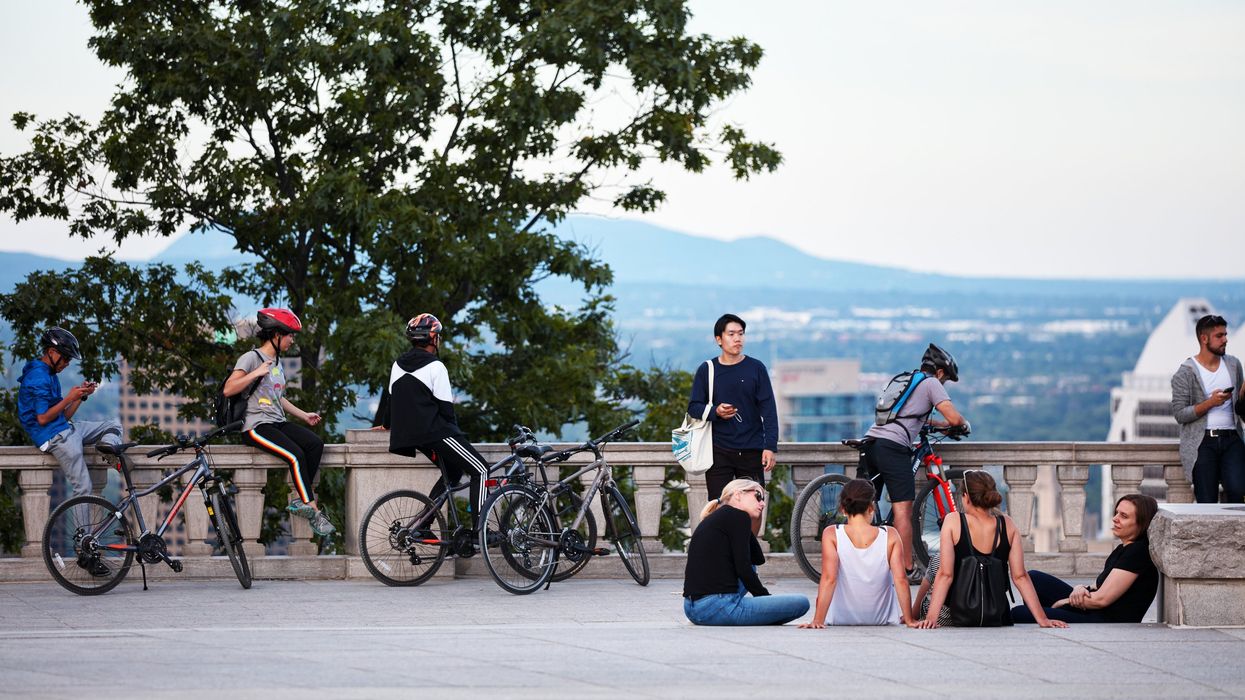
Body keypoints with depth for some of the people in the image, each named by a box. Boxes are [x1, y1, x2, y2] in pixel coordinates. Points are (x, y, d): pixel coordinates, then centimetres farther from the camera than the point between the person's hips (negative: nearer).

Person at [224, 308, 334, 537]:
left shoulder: (277, 362, 21)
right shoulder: (251, 358, -6)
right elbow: (228, 389, -16)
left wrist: (304, 416, 23)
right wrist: (255, 374, -23)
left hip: (277, 423, 8)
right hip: (256, 426, -8)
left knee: (316, 443, -17)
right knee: (296, 454, -27)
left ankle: (298, 499, -16)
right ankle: (312, 510, -22)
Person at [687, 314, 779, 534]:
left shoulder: (755, 368, 4)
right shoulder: (706, 370, 5)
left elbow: (768, 409, 1)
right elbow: (694, 408, 6)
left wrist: (770, 446, -8)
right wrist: (716, 412, -15)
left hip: (751, 450, 0)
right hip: (719, 450, 0)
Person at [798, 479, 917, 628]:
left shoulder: (832, 535, -15)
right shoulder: (890, 536, -12)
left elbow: (829, 579, -21)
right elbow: (901, 580, -15)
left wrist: (817, 621, -22)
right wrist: (909, 620, -8)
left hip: (842, 620, 0)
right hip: (882, 619, 1)